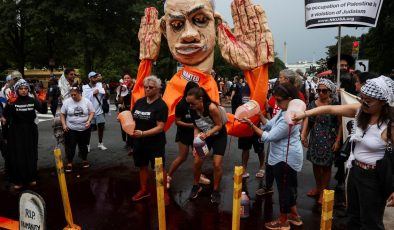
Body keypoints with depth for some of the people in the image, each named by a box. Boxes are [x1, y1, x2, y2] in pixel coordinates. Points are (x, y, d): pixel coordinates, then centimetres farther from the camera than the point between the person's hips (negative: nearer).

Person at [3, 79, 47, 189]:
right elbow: (6, 116, -18)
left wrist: (43, 102, -23)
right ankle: (18, 180, 16)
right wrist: (9, 104, -33)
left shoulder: (32, 100, -1)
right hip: (16, 131, -2)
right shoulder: (12, 101, -8)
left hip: (30, 131, 3)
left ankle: (31, 178, 27)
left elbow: (44, 111, -6)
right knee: (17, 156, 3)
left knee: (31, 155, 12)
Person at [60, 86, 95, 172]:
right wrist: (64, 124, -8)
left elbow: (92, 112, -1)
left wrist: (89, 121, -18)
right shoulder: (66, 102, -5)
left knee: (83, 146, 14)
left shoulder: (87, 101, -6)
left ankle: (85, 160, 32)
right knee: (70, 147, 1)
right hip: (71, 129, 0)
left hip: (85, 129, 1)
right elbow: (62, 114, 2)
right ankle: (69, 163, 12)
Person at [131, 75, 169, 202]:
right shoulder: (139, 102, 4)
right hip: (139, 142, 6)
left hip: (155, 143, -6)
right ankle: (144, 190, 37)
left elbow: (160, 127, -21)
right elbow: (132, 119, 13)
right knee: (142, 166, 19)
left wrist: (143, 133, -31)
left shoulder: (161, 105, -14)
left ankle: (164, 192, 23)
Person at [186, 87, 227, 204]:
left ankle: (215, 191, 14)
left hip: (219, 136, -4)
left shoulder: (211, 107, -32)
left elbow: (219, 125, -23)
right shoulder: (192, 111, -17)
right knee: (197, 162, 0)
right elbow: (196, 128, -6)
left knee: (217, 165, -8)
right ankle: (196, 186, 25)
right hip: (205, 137, 4)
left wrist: (207, 134, -37)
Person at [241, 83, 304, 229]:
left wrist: (251, 125, -25)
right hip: (288, 156, 11)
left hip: (285, 158, -11)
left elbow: (269, 137, -27)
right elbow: (270, 125, 7)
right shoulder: (284, 111, 4)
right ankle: (294, 216, 40)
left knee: (283, 188, 5)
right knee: (289, 186, 22)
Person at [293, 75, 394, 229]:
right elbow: (330, 109, -5)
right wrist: (304, 114, -15)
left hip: (373, 177, -6)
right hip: (354, 170, 7)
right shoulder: (359, 110, -5)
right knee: (353, 216, 24)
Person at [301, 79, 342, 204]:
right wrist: (303, 135, -11)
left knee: (326, 165, 6)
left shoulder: (335, 104, -9)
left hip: (329, 140, -4)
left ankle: (323, 191, 21)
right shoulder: (312, 104, 2)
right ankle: (318, 187, 34)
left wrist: (337, 141, -12)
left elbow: (340, 124, -8)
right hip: (315, 139, 4)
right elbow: (307, 121, 2)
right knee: (316, 163, 14)